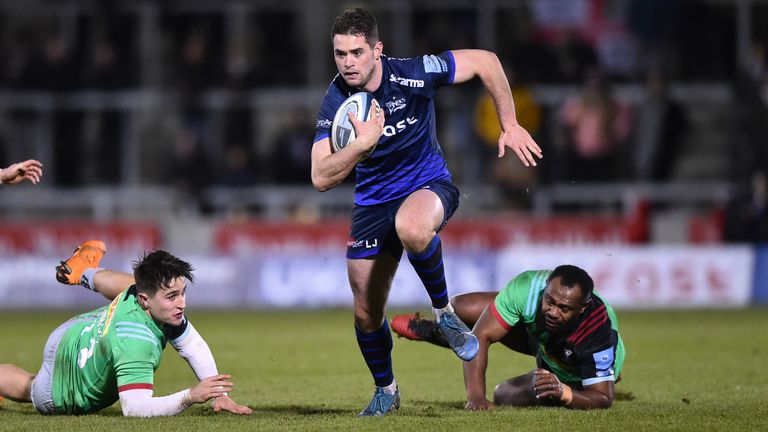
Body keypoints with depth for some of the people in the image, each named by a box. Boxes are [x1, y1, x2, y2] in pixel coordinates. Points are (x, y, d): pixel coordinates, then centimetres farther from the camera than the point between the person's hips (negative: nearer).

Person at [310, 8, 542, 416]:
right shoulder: (335, 103, -14)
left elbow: (485, 61, -10)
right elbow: (321, 178, -19)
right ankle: (385, 390, 33)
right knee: (366, 313, 5)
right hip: (373, 200, 3)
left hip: (428, 184, -3)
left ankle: (444, 312, -15)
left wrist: (510, 125, -7)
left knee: (411, 228, -41)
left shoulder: (412, 74, -21)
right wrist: (363, 143, -34)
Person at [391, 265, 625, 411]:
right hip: (538, 337, 2)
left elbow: (603, 398, -35)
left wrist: (563, 393, -55)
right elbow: (480, 336, -36)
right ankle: (431, 331, 26)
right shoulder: (527, 288, -40)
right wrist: (476, 396, -46)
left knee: (504, 395, -9)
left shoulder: (599, 332, -45)